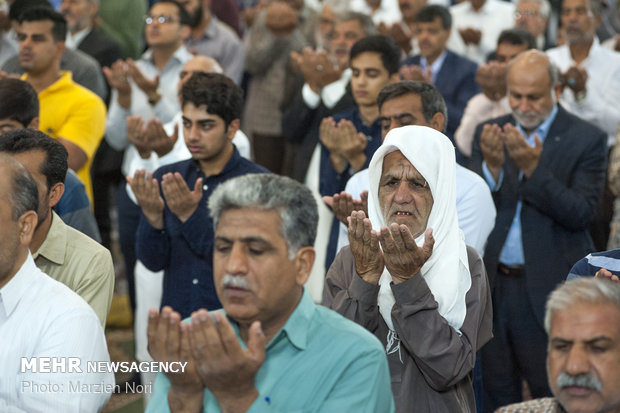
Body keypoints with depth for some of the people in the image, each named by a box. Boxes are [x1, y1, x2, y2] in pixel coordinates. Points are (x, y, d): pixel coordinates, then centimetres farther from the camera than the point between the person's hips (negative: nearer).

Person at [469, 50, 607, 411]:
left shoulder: (586, 139, -4)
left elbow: (582, 213, -14)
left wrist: (533, 168, -24)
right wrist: (493, 167, -20)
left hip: (549, 288, -4)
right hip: (493, 283, 4)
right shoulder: (491, 134, 8)